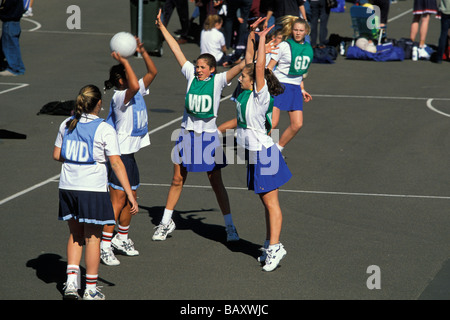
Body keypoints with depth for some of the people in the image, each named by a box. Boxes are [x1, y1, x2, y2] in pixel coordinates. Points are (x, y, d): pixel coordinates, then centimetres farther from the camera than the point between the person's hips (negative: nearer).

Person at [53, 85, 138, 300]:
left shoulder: (67, 125, 5)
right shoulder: (104, 129, -10)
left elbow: (57, 155, 12)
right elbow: (116, 163, -14)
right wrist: (130, 195, -13)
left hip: (68, 186, 5)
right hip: (93, 188, -4)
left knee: (75, 235, 19)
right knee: (92, 238, 6)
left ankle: (71, 282, 8)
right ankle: (90, 290, 11)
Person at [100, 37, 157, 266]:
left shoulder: (137, 92, 8)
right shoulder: (120, 97, -18)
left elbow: (152, 72, 11)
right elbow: (134, 86, -39)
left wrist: (142, 51, -1)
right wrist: (124, 62, -31)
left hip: (130, 154, 9)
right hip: (120, 153, -9)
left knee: (130, 198, 16)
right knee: (118, 199, -8)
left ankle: (122, 238, 31)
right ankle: (105, 245, -5)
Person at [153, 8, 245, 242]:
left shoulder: (218, 81, -6)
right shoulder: (191, 75, 1)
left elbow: (242, 65, -15)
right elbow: (176, 50, 2)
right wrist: (161, 26, 3)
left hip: (208, 136, -3)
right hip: (187, 133, 3)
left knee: (216, 183, 1)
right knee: (177, 180, 9)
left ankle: (230, 226, 11)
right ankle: (166, 222, 20)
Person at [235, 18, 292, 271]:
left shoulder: (261, 96, -16)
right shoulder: (247, 93, 6)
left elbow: (259, 67, -25)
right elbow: (250, 61, 12)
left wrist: (262, 39, -20)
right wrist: (251, 36, 8)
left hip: (264, 154, -9)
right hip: (254, 154, 9)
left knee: (271, 202, -5)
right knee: (266, 202, 13)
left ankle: (274, 247, -3)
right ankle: (272, 245, 19)